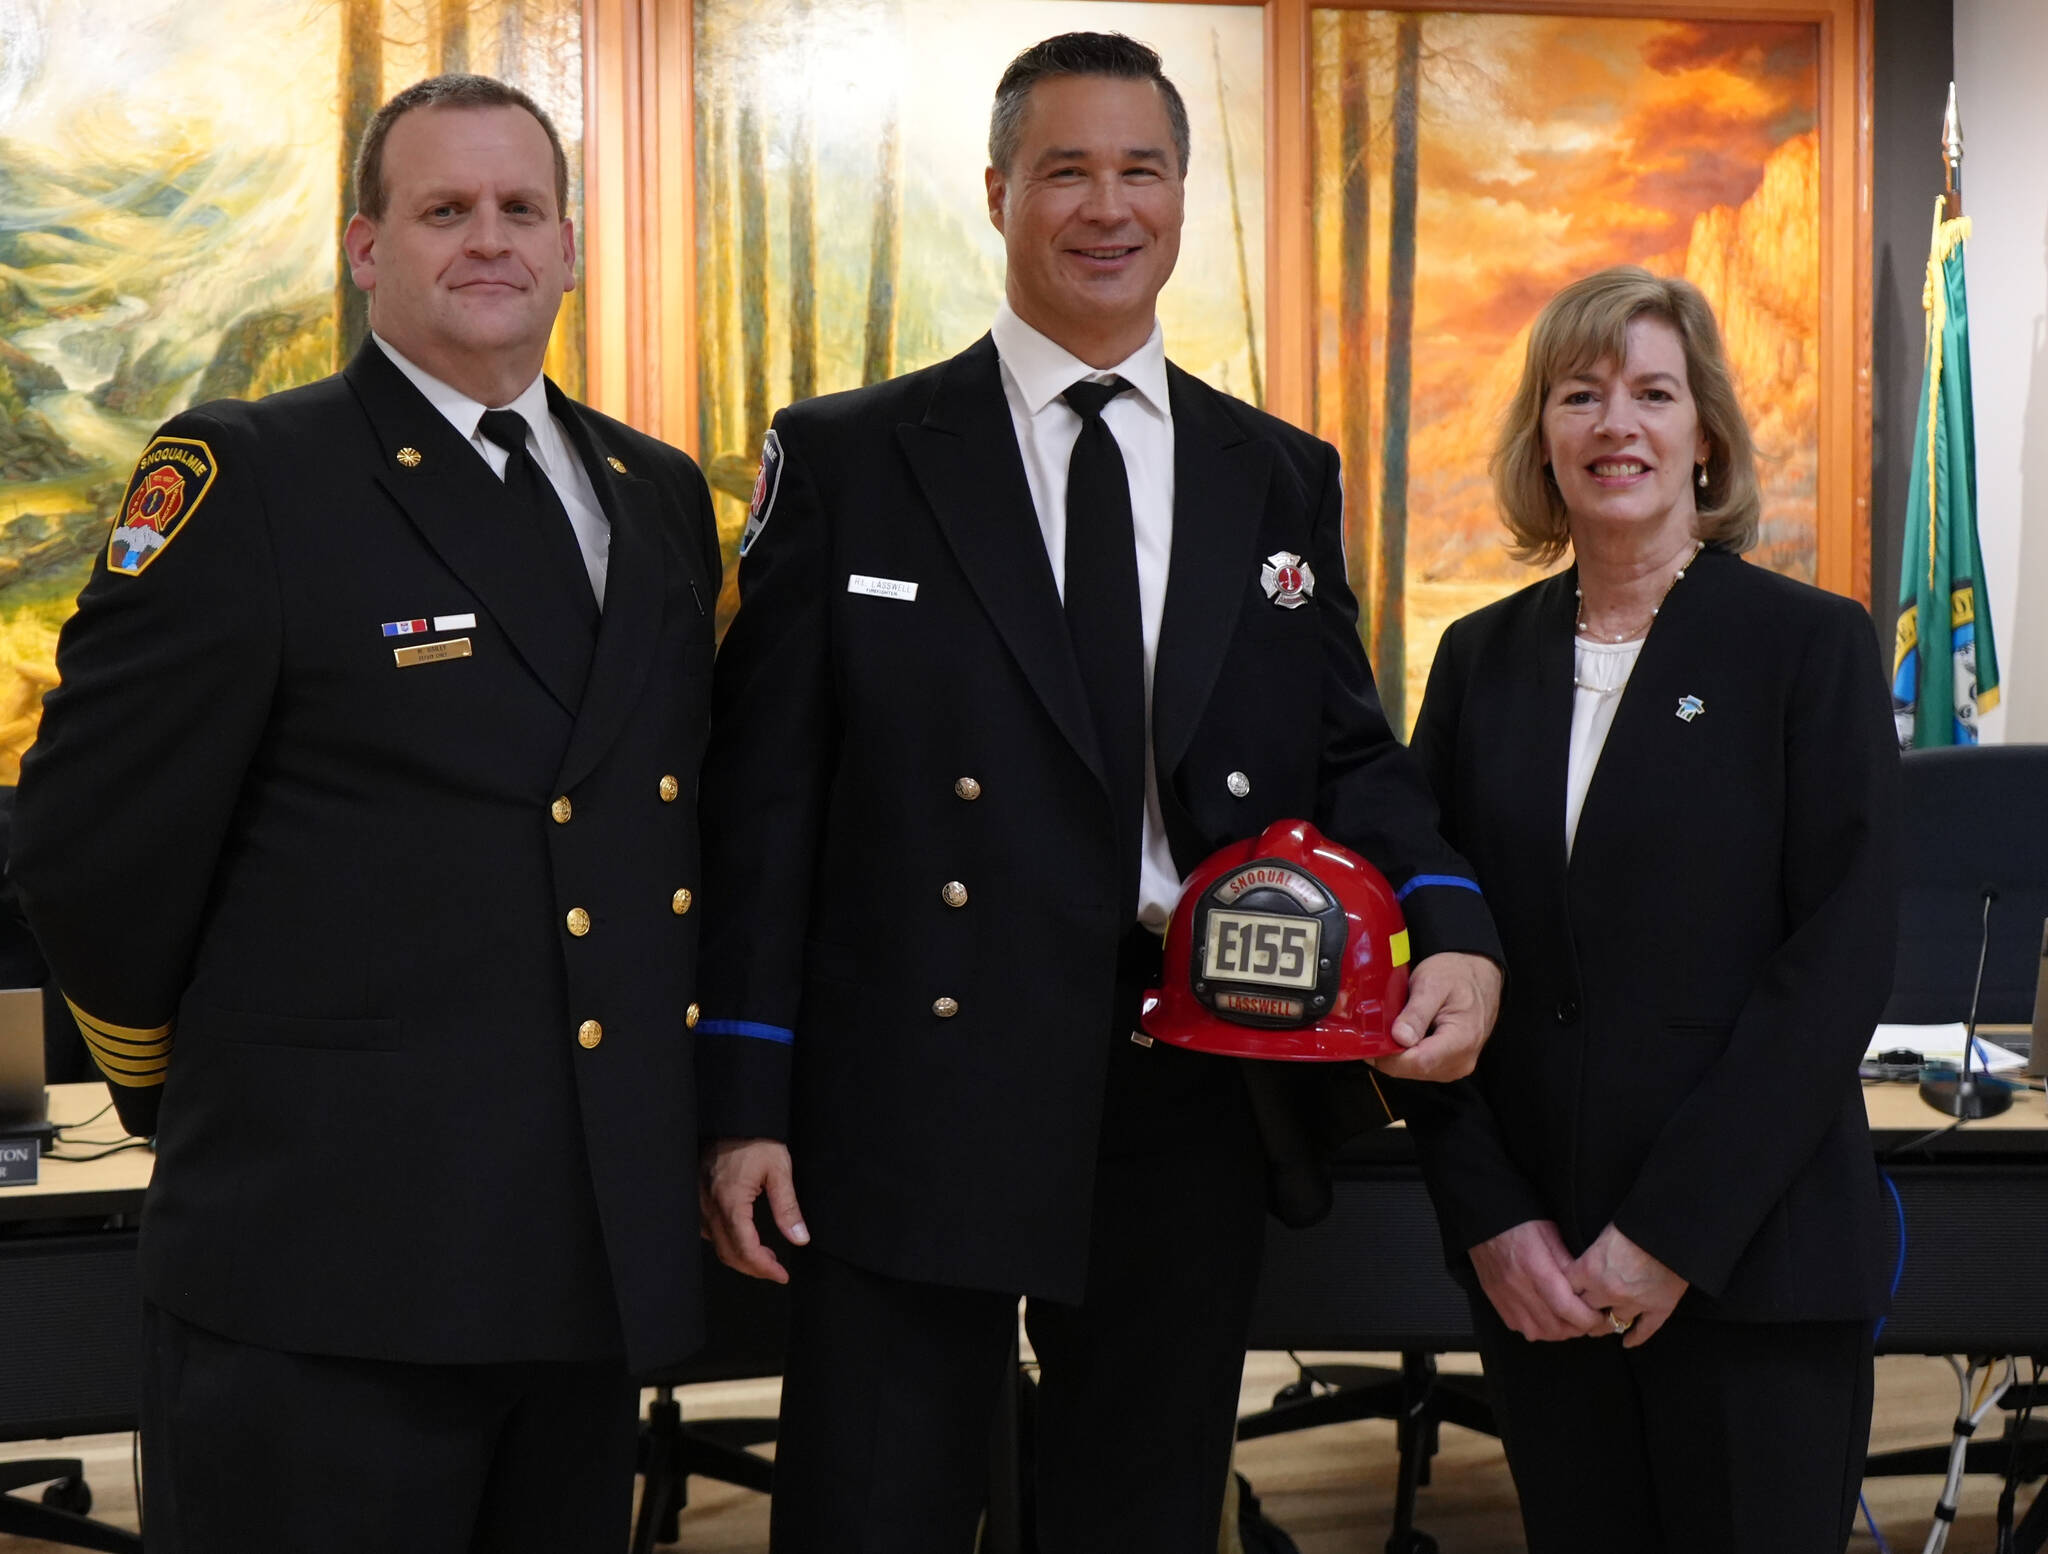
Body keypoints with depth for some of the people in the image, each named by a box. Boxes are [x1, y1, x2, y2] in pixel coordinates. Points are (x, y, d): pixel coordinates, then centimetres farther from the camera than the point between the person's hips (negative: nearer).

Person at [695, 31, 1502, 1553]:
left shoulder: (1285, 480, 11)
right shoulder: (846, 460, 1)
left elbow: (1350, 750, 12)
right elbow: (765, 790, -2)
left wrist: (1453, 929, -9)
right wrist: (745, 1103, -7)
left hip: (1193, 1101, 4)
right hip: (915, 1101, -3)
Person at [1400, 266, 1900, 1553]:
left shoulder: (1811, 645, -2)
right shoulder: (1484, 659, 9)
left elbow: (1840, 961, -9)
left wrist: (1674, 1230, -13)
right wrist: (1490, 1217, -4)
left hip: (1753, 1257, -3)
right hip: (1536, 1270, 3)